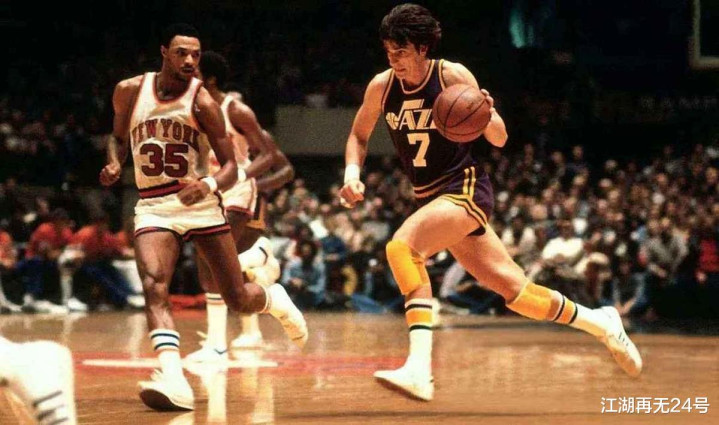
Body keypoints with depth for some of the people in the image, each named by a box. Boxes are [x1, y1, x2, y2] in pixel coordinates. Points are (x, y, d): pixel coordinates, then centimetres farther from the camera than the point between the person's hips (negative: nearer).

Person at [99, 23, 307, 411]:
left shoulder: (203, 102, -7)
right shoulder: (129, 92, 1)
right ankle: (173, 379, -38)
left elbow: (230, 168, -7)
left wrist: (208, 185, -30)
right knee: (153, 285, -25)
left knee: (238, 299, 2)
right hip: (153, 207, 1)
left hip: (200, 204, -1)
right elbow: (119, 136, 21)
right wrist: (114, 163, -2)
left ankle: (274, 300, 39)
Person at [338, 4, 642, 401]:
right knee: (515, 290, 8)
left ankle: (419, 368, -41)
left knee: (401, 246, -31)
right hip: (431, 199, 6)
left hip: (466, 190, -6)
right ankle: (601, 324, 30)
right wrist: (352, 173, -3)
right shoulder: (381, 87, 1)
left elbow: (499, 140, -5)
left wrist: (488, 117, -27)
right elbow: (358, 136, 16)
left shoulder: (453, 77, -11)